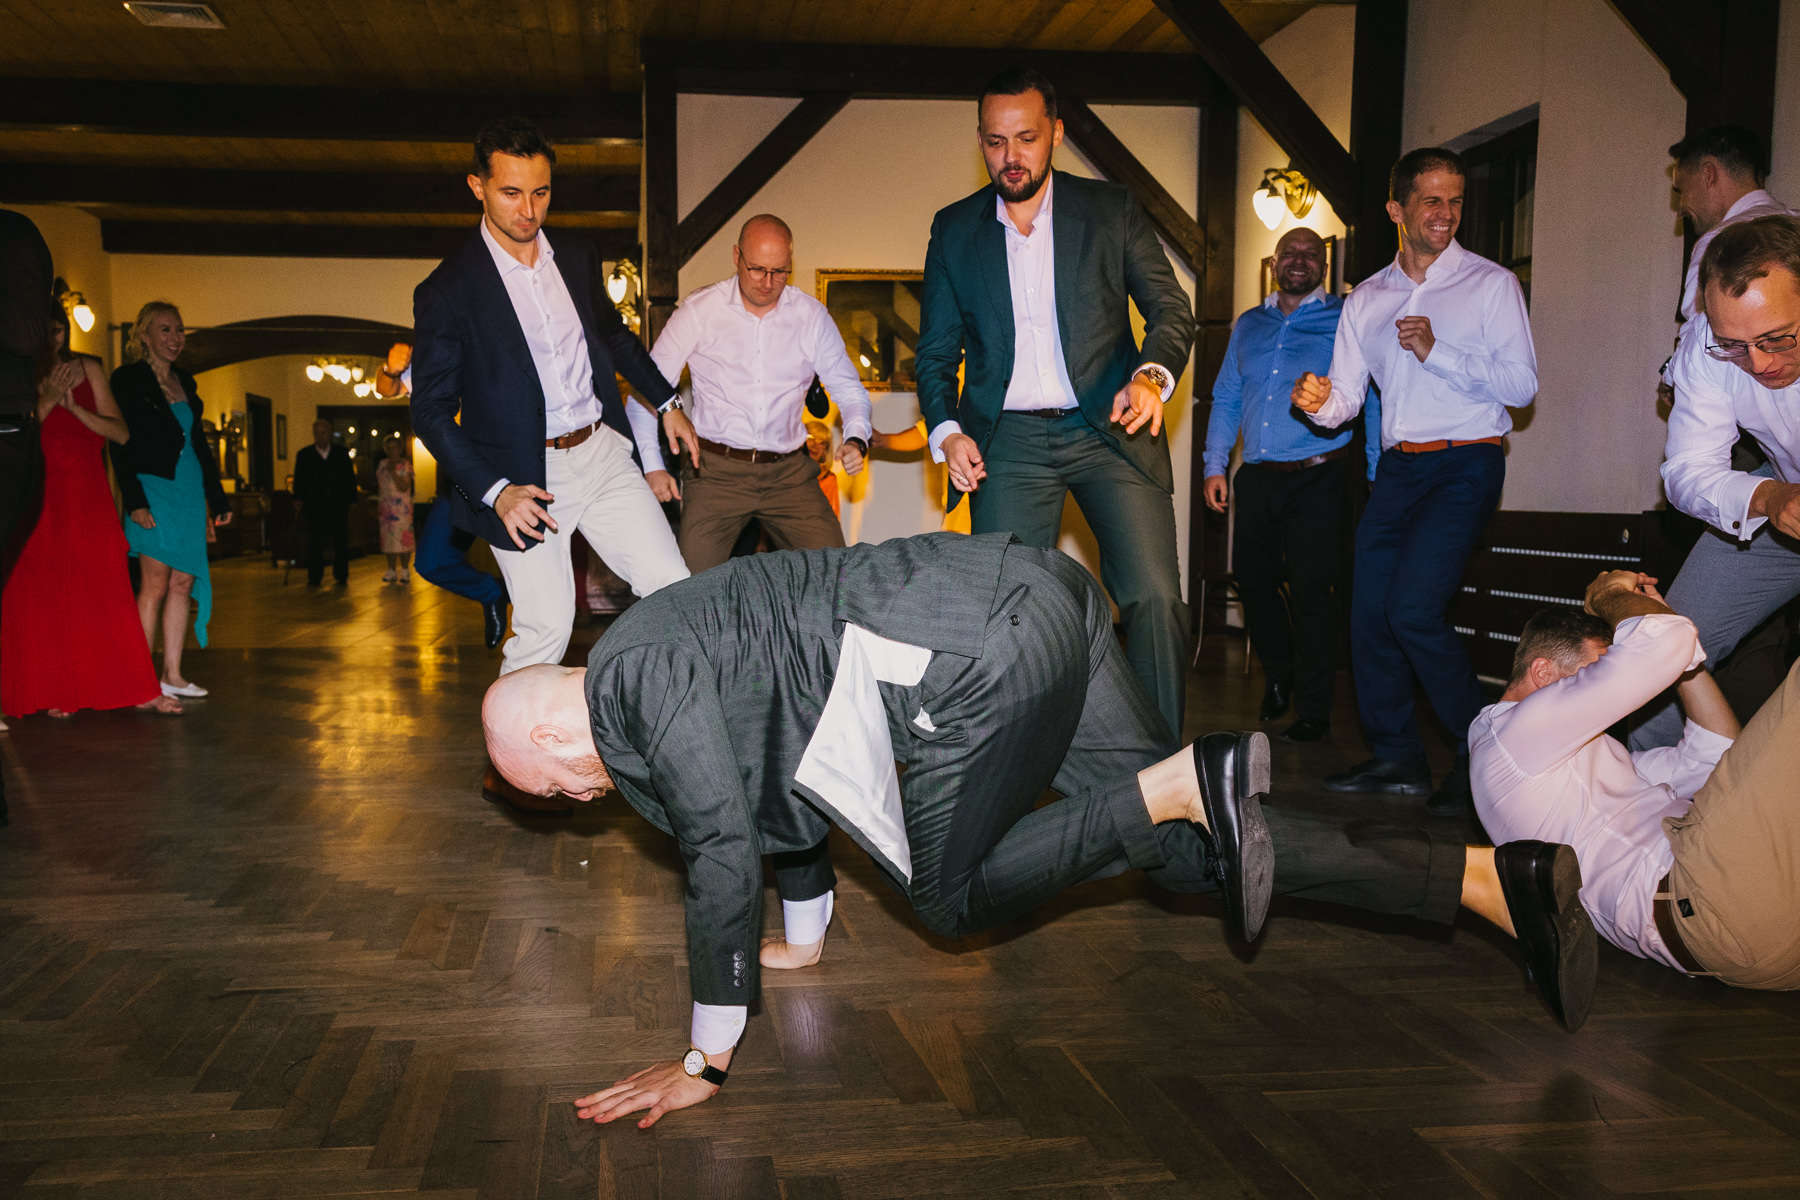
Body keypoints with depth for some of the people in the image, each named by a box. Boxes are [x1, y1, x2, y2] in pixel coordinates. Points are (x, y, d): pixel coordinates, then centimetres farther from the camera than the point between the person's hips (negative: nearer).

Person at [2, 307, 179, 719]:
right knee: (42, 596, -2)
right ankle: (53, 693, 5)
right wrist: (47, 400, -14)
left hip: (89, 495, 1)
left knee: (108, 593, -1)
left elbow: (121, 433, 4)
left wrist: (74, 407, -9)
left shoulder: (88, 369, 10)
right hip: (40, 497, -1)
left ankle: (139, 691, -1)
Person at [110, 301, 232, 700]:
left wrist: (217, 497, 19)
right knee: (155, 585, -8)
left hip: (190, 491, 7)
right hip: (154, 489, -7)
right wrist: (135, 501, -18)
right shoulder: (128, 379, -2)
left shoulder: (185, 383, 18)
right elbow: (120, 443, -9)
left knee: (182, 584, 4)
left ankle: (172, 674, 9)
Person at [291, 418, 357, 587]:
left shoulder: (342, 453, 8)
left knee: (340, 542, 3)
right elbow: (299, 480, 4)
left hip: (338, 506, 1)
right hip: (314, 506, 0)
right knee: (314, 543, -1)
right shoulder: (304, 455, 7)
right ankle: (314, 577, 6)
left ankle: (341, 576, 11)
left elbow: (350, 478, 9)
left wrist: (351, 500, 1)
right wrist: (298, 498, -9)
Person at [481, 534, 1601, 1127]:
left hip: (982, 650, -10)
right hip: (1036, 592, 10)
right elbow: (782, 772, 36)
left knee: (950, 897, 4)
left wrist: (705, 1059, -5)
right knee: (1195, 851, 9)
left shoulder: (637, 671, -5)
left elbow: (724, 848, -12)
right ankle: (1501, 876, 7)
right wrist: (802, 937, 46)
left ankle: (1189, 781, -5)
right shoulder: (671, 655, 25)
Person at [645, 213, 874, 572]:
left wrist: (856, 439, -6)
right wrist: (653, 465, -3)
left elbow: (848, 388, 15)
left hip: (789, 473, 2)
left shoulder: (812, 316, 6)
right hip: (715, 471, -2)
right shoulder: (698, 311, 1)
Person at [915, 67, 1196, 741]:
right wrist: (947, 431, -6)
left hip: (1108, 430, -1)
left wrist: (1152, 375, -18)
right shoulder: (953, 230, 9)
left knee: (1154, 596, -12)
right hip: (1008, 441, 1)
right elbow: (935, 351, 12)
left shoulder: (1111, 211, 5)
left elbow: (1171, 310, 4)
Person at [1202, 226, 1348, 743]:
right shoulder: (1248, 325, 16)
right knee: (1253, 579, 8)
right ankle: (1279, 673, 34)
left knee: (1311, 588, -6)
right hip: (1256, 477, 5)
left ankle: (1312, 710, 3)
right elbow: (1226, 399, 18)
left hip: (1316, 477, -4)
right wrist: (1214, 464, 8)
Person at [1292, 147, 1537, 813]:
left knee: (1413, 608, -19)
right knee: (1368, 608, 3)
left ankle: (1480, 752, -2)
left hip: (1466, 464, -6)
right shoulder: (1367, 298, 14)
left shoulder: (1491, 283, 0)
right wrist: (1320, 402, -14)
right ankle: (1398, 758, 17)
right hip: (1398, 465, 6)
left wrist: (1437, 351, -18)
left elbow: (1521, 385, -8)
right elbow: (1347, 394, 9)